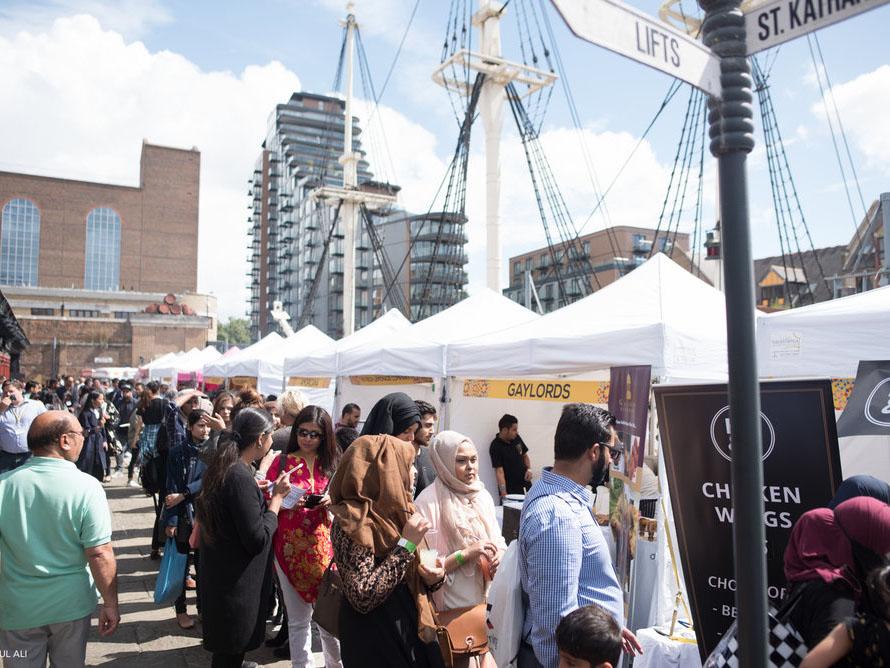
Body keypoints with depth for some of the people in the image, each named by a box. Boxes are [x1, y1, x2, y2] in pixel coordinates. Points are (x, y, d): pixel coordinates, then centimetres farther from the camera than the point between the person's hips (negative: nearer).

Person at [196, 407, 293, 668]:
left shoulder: (223, 467, 3)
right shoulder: (240, 477, -26)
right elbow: (258, 539, -24)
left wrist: (260, 493, 9)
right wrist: (276, 497, -16)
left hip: (220, 575, 9)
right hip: (237, 585, -9)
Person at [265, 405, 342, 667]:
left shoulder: (333, 463, 4)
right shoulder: (282, 462, 0)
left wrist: (333, 501, -11)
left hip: (325, 547, 1)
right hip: (291, 548, -1)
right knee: (298, 619, 10)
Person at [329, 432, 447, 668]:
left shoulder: (392, 511, 5)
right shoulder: (353, 519, -20)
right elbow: (363, 597, -28)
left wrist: (431, 578, -6)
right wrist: (406, 545, -25)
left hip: (410, 627, 8)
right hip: (375, 639, -8)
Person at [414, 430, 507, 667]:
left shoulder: (483, 496, 4)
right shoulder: (428, 502, -15)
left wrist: (499, 556, -8)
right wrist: (465, 554, -22)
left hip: (488, 598, 5)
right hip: (453, 608, -5)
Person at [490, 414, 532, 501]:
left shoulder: (516, 438, 3)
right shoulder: (496, 447, -16)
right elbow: (499, 471, -20)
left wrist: (529, 469, -1)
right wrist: (503, 493, -27)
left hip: (525, 485, 6)